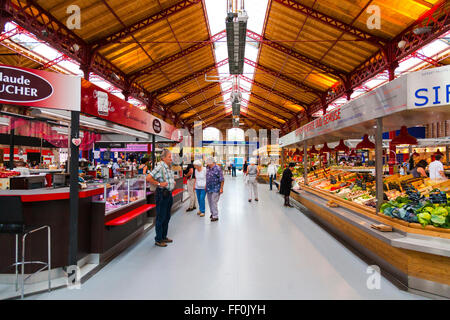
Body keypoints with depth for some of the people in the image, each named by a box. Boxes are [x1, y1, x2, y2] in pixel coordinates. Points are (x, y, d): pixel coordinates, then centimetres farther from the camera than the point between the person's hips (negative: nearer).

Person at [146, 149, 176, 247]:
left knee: (167, 217, 16)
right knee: (160, 217, 0)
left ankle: (164, 237, 29)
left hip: (169, 193, 9)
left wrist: (173, 182, 12)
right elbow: (148, 178, -21)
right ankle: (158, 240, 12)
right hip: (162, 194, -9)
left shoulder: (169, 167, 12)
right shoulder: (160, 167, -15)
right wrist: (159, 184, -21)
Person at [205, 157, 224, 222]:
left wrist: (221, 188, -15)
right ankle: (212, 213, 32)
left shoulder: (217, 169, -15)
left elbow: (221, 179, -14)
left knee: (214, 202, -7)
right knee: (210, 202, 15)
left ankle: (215, 216, 1)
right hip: (208, 189, 7)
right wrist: (206, 186, 18)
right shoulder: (208, 168, 7)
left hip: (215, 189, -7)